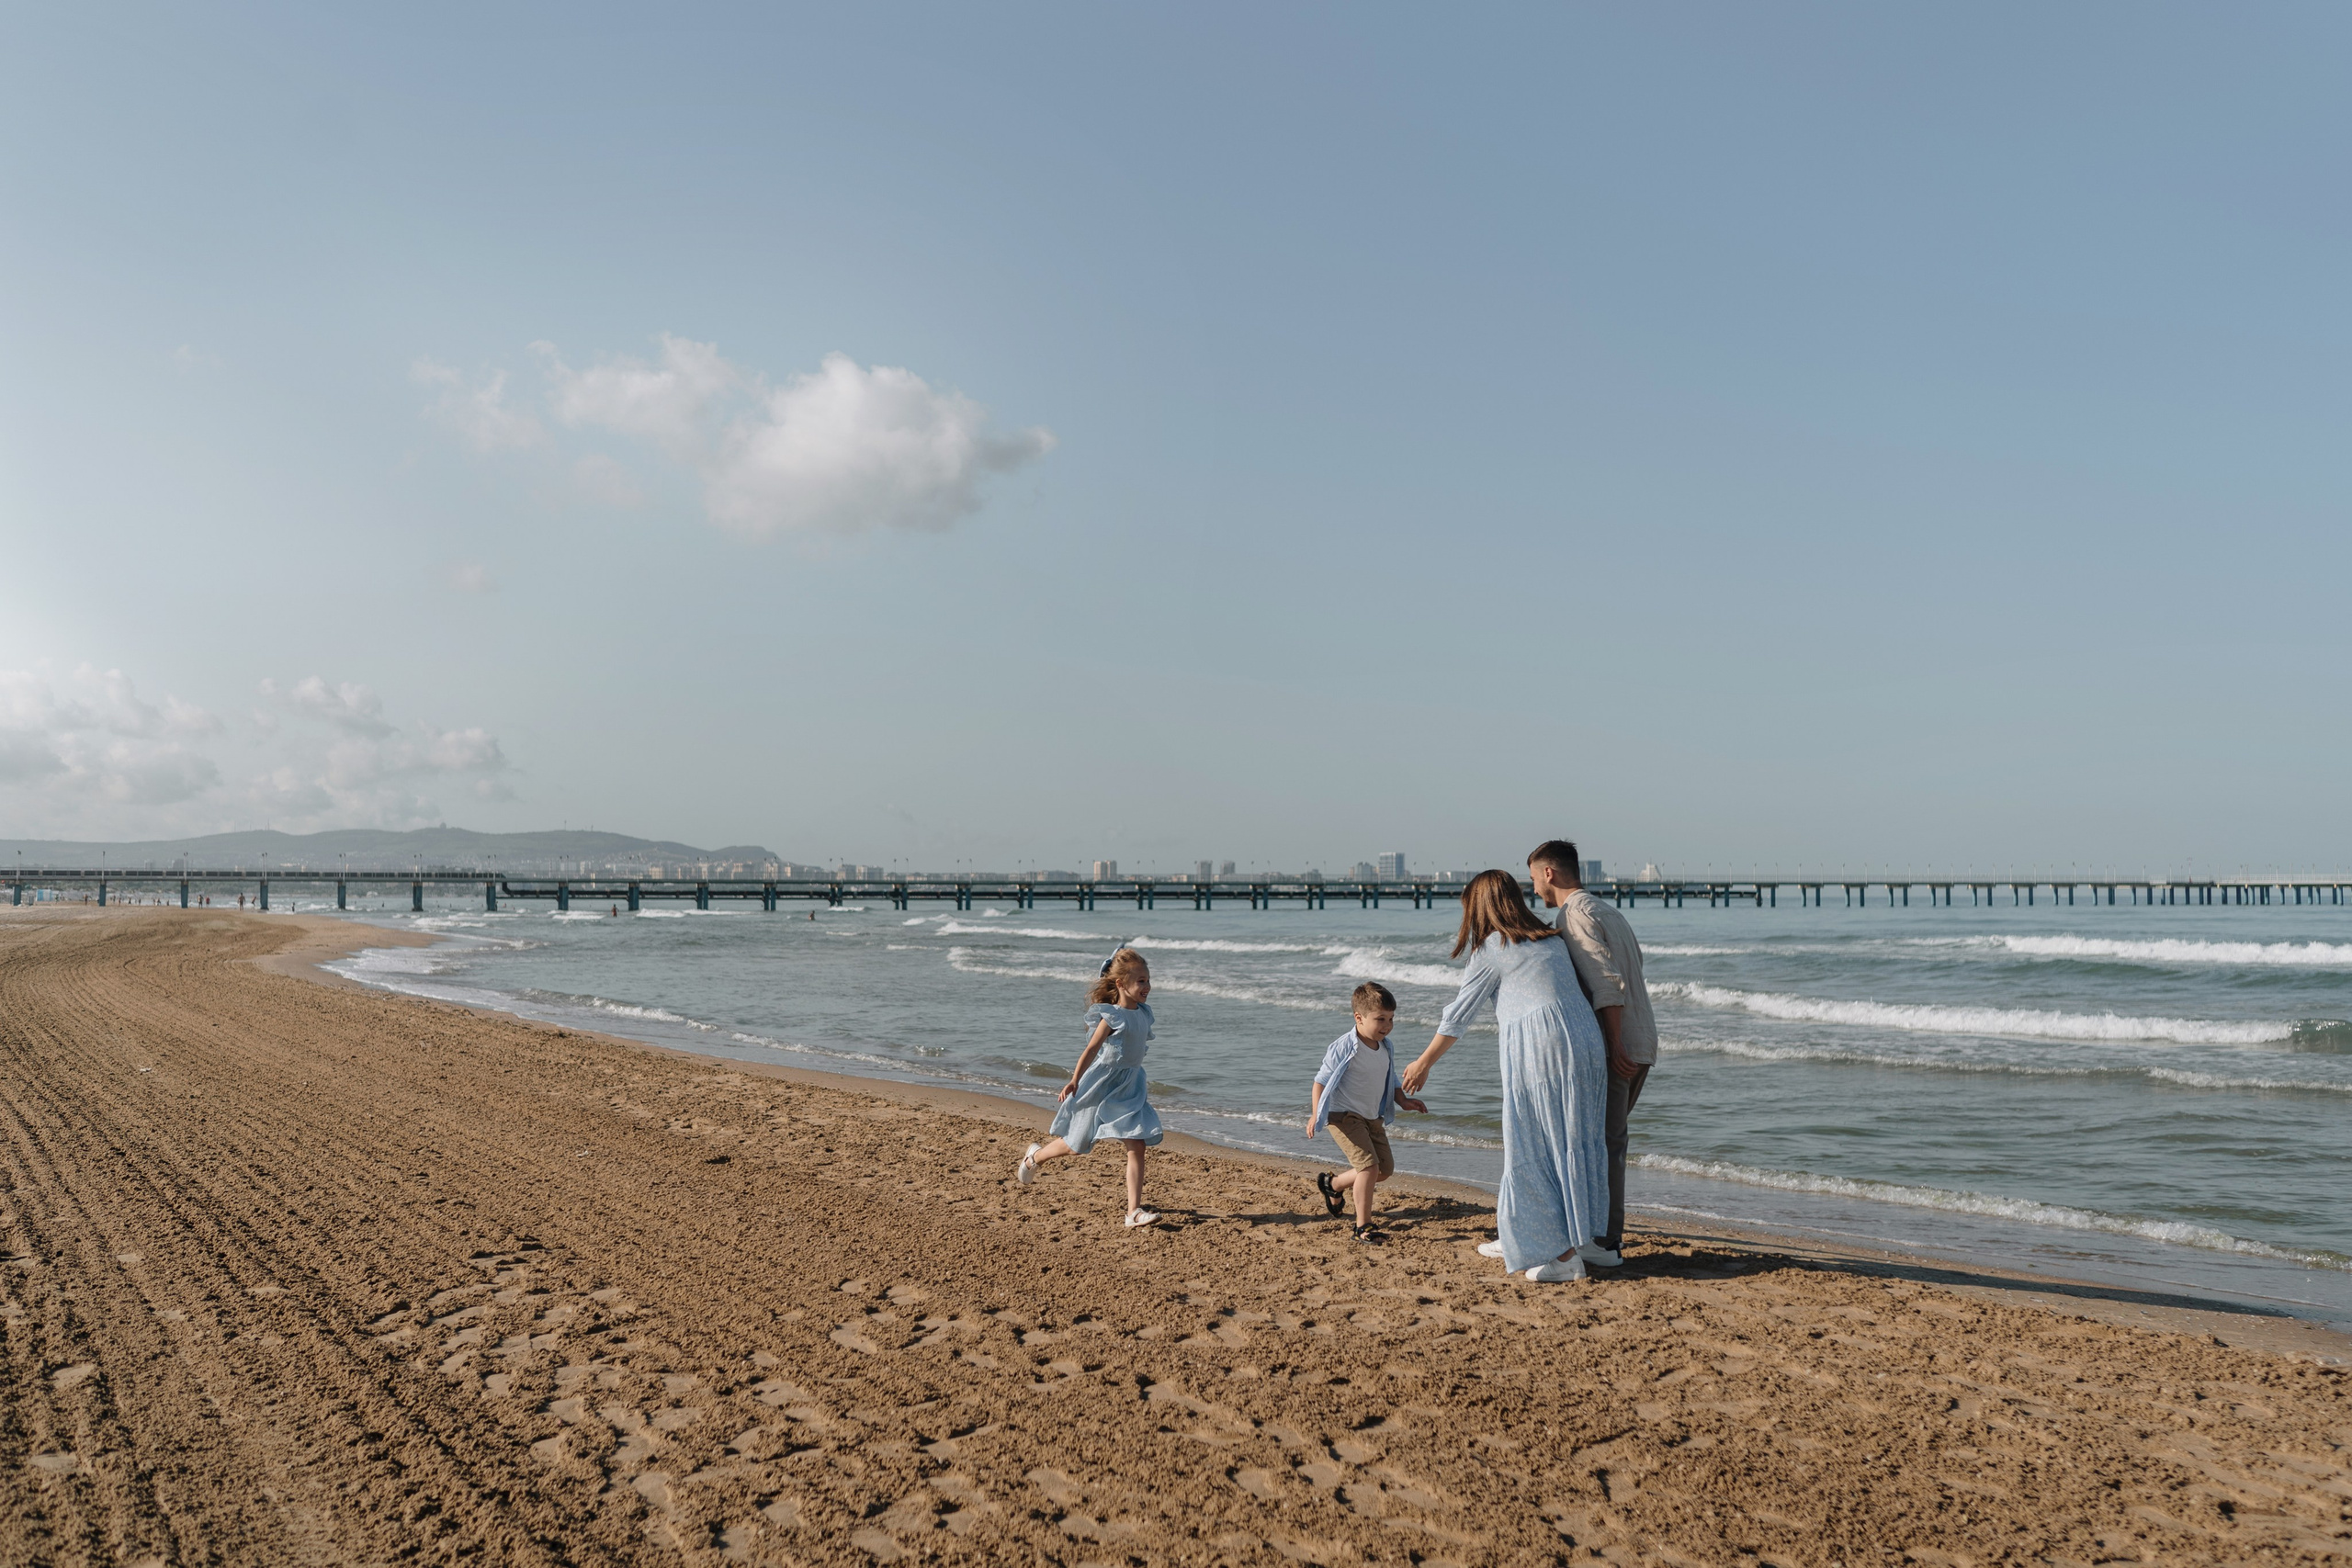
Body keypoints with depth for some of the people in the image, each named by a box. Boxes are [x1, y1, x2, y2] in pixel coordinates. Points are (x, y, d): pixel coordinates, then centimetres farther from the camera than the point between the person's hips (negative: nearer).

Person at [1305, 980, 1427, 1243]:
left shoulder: (1385, 1048, 4)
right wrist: (1315, 1115, -19)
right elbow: (1321, 1081, -14)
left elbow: (1390, 1081, 19)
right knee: (1369, 1165, -19)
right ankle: (1363, 1226, -8)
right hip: (1344, 1116, -8)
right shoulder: (1344, 1048, -19)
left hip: (1373, 1118, 8)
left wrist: (1404, 1101, 2)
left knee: (1386, 1169, 12)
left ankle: (1333, 1184, 33)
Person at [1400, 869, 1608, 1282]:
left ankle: (1564, 1254, -2)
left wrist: (1424, 1062, 15)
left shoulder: (1492, 948, -1)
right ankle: (1520, 1238, 29)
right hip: (1585, 1043, 8)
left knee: (1539, 1149, 0)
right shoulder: (1551, 940, 18)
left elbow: (1459, 1014, 4)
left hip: (1539, 1050, -8)